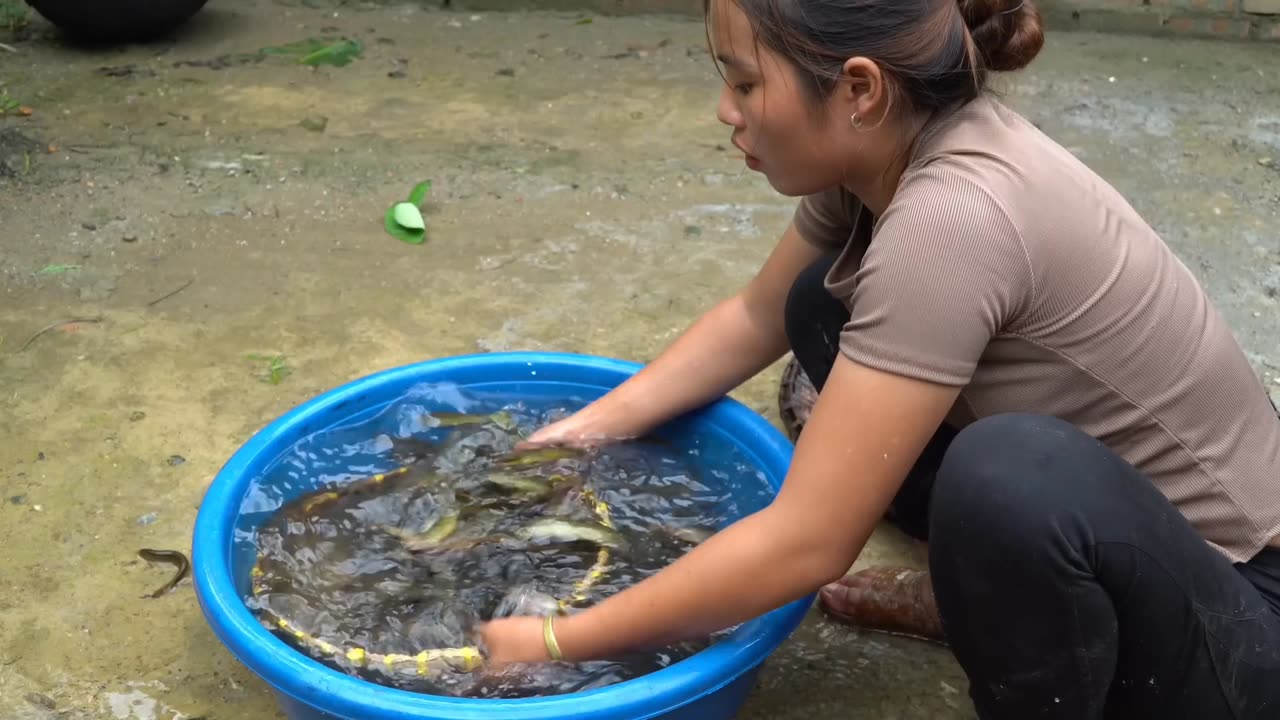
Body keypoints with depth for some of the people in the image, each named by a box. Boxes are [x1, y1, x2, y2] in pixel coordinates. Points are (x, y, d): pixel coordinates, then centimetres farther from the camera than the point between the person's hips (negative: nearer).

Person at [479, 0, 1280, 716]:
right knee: (823, 305, 6)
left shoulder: (953, 217, -32)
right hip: (1088, 539, 8)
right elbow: (759, 316, 10)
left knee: (1013, 474, -39)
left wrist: (556, 643, -22)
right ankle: (978, 594, 17)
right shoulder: (898, 143, -7)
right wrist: (591, 428, 3)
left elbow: (805, 543, -30)